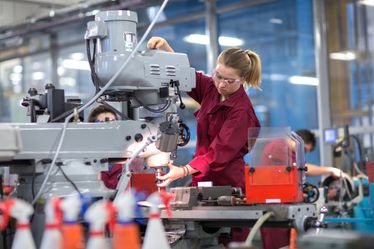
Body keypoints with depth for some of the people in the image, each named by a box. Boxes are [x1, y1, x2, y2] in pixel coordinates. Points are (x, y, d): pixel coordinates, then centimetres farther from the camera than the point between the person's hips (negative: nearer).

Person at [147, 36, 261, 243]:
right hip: (203, 179, 6)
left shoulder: (241, 110, -16)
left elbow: (219, 153, -23)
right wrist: (165, 48, -8)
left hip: (228, 183, -6)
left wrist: (183, 171, -35)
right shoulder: (211, 88, 4)